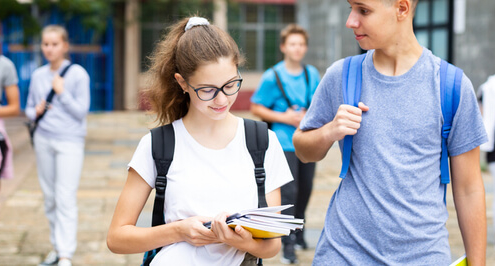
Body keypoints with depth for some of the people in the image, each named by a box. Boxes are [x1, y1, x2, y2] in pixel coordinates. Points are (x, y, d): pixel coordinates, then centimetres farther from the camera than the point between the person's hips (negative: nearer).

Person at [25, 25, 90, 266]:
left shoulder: (78, 74, -4)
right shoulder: (38, 76, 9)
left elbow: (82, 111, -5)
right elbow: (29, 108, 16)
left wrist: (62, 92, -13)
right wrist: (36, 112, -6)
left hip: (70, 141, -5)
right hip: (43, 139, 5)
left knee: (66, 198, -10)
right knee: (49, 197, 9)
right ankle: (57, 246, 20)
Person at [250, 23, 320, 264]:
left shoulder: (312, 74, 7)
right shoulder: (273, 77, -6)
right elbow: (256, 108, -3)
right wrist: (285, 118, -12)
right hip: (285, 143, -5)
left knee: (305, 190, 14)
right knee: (288, 192, -10)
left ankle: (298, 232, 34)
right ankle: (287, 244, -6)